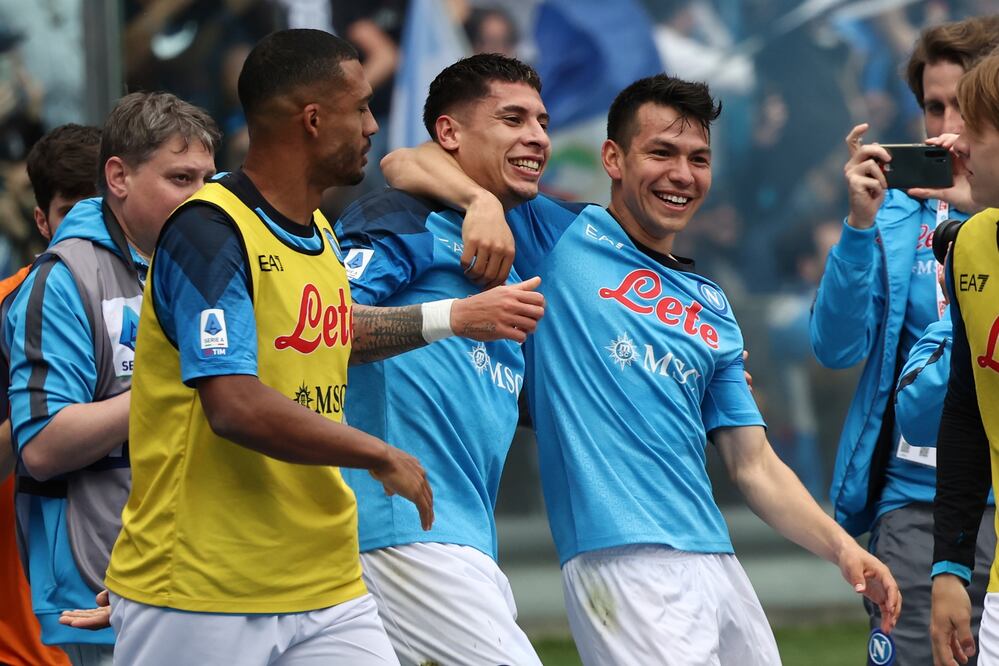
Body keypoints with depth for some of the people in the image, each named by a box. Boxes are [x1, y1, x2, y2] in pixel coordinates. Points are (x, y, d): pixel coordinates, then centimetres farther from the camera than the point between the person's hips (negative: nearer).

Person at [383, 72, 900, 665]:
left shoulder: (711, 307, 21)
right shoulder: (561, 238, 6)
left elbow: (754, 465, 19)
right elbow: (406, 167, 2)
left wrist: (841, 546, 4)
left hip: (719, 563, 7)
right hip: (626, 563, -7)